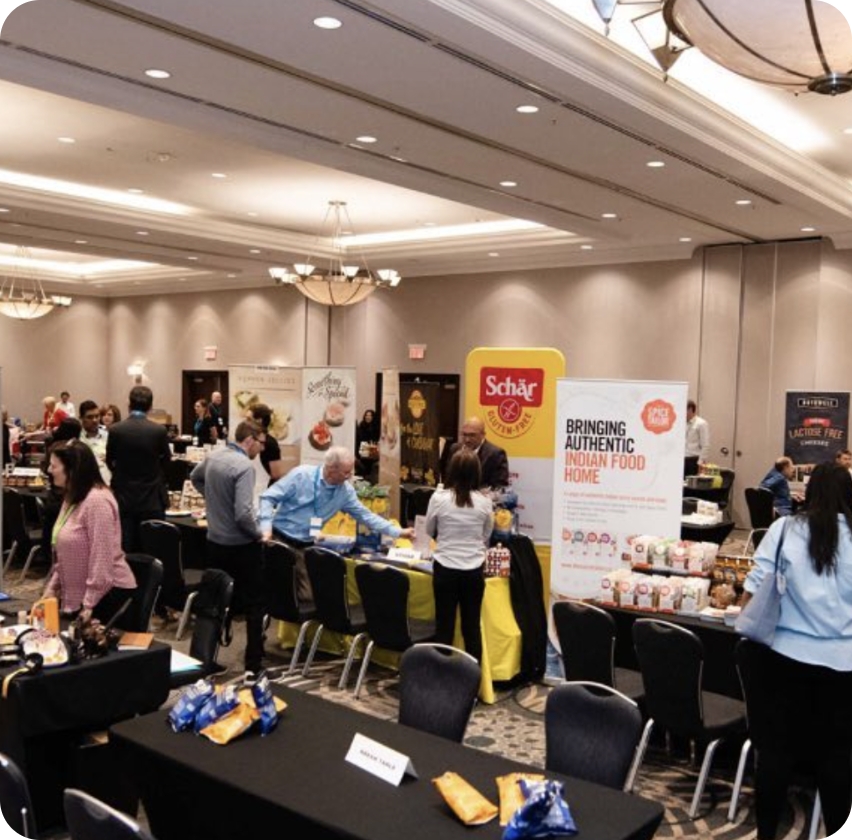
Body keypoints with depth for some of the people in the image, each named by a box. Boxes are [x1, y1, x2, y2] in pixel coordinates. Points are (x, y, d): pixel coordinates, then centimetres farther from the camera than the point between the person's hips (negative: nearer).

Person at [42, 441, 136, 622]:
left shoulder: (97, 500, -21)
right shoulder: (72, 498, 11)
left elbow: (102, 557, -24)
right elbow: (64, 554, 17)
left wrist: (89, 604, -22)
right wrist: (52, 587, 9)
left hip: (108, 593, -10)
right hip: (77, 595, 10)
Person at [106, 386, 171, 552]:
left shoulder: (115, 430, -8)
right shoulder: (159, 430, -11)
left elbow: (110, 462, 5)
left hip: (124, 498, 1)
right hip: (152, 500, -1)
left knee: (126, 550, 7)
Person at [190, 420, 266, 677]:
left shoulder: (213, 457, 3)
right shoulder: (244, 466, -23)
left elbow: (195, 478, 25)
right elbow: (243, 514, -29)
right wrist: (258, 533, -13)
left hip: (215, 542, 7)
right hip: (241, 546, -7)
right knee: (253, 604, 5)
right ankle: (254, 664, 6)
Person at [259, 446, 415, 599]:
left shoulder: (345, 491, -2)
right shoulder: (301, 475, -15)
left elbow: (365, 515, 5)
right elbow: (268, 497, -12)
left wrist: (398, 532, 0)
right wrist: (266, 528, -24)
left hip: (305, 547, 4)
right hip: (279, 539, -4)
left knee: (308, 595, 0)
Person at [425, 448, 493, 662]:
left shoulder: (439, 497, -9)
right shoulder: (484, 502, -5)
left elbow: (429, 531, 6)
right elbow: (486, 536, 9)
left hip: (445, 569, -1)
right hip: (474, 570, 1)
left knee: (444, 625, 7)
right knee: (472, 626, 10)